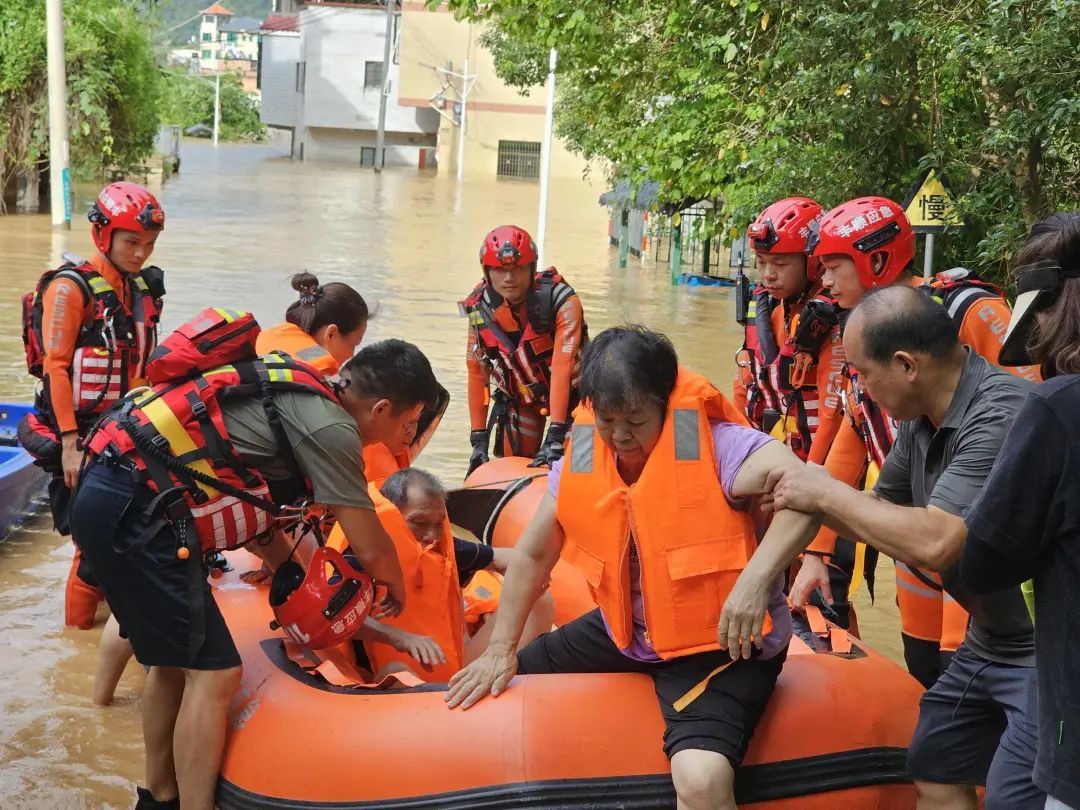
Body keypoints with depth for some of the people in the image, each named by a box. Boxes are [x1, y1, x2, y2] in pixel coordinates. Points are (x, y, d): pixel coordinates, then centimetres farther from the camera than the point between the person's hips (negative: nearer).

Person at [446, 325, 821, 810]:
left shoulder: (715, 444, -22)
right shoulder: (579, 460, -3)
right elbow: (533, 555, 9)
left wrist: (756, 580, -46)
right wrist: (501, 650, 5)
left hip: (721, 643, -7)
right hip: (626, 634, 7)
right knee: (507, 688, 15)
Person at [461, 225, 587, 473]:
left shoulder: (562, 301, -28)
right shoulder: (479, 308, -14)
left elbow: (562, 367, -34)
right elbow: (476, 371, -9)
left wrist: (554, 438, -40)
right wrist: (478, 438, -10)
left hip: (569, 393, -3)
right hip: (519, 398, 3)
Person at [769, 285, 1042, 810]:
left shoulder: (1002, 416, -27)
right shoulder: (922, 419, 2)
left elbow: (933, 543, -34)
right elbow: (880, 509, 14)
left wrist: (828, 492, -21)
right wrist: (805, 500, -2)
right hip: (987, 642, 9)